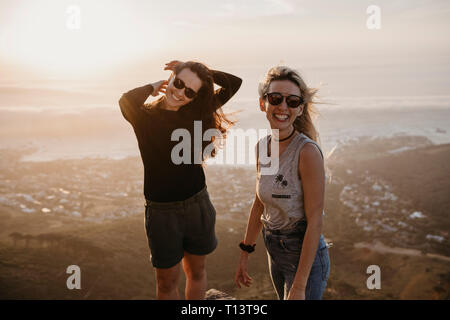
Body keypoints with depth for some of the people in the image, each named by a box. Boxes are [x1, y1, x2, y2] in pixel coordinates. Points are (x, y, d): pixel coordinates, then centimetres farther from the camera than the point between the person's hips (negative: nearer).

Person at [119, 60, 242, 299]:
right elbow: (126, 102, -33)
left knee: (196, 271, 20)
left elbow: (234, 82, 2)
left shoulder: (197, 114, 0)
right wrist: (154, 87, -13)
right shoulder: (145, 116, -9)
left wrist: (202, 71, -4)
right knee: (166, 281, 11)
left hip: (197, 205, 4)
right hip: (161, 210, -3)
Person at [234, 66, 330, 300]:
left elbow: (315, 221, -21)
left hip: (305, 255, -7)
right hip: (275, 253, 7)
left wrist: (299, 286, -21)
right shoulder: (262, 147, 0)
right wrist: (245, 254, 15)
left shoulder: (308, 151, -22)